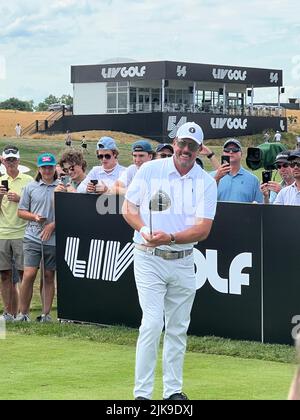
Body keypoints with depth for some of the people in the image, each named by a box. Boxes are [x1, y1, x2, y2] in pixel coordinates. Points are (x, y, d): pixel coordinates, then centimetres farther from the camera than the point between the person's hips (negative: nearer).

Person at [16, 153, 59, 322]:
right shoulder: (31, 187, 8)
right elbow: (21, 211, 11)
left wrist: (53, 225, -9)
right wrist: (34, 217, -7)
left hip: (53, 239, 0)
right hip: (33, 237, 0)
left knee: (49, 276, 6)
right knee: (29, 275, -7)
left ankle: (46, 314, 12)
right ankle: (23, 313, 2)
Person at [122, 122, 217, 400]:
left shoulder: (206, 182, -1)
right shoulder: (150, 170, -2)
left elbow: (203, 229, -8)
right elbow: (128, 207, 3)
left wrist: (171, 237, -24)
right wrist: (144, 230, -17)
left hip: (183, 261, 3)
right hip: (149, 259, -3)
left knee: (178, 329, 10)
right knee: (152, 323, -13)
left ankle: (173, 390, 20)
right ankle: (141, 393, -9)